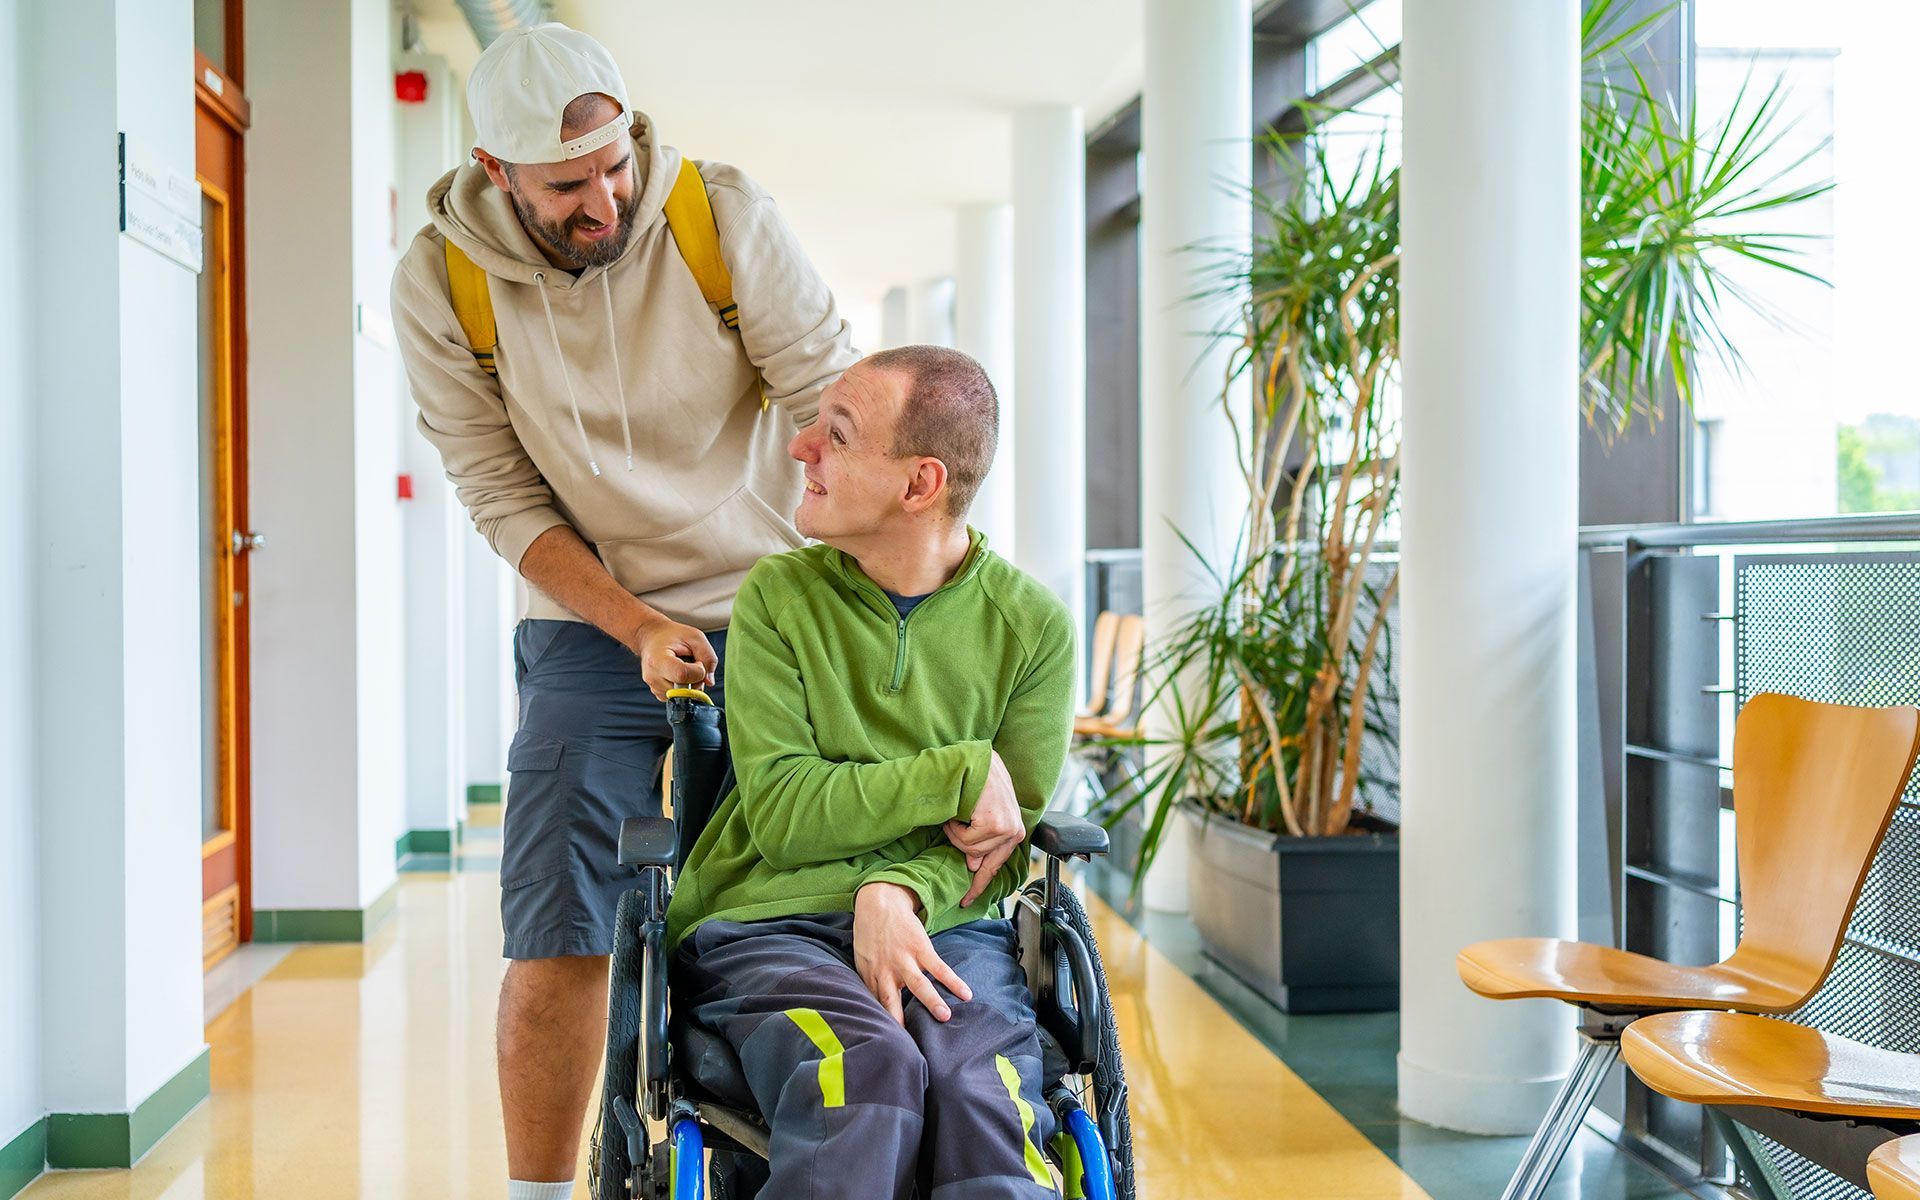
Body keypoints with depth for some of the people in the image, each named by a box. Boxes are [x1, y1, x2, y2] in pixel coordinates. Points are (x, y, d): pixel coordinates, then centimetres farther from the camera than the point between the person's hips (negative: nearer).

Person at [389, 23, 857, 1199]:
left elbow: (834, 409, -11)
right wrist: (639, 627, -17)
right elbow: (506, 499, -6)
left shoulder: (725, 216, -11)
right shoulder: (440, 285, -8)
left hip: (777, 618, 0)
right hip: (596, 635, 1)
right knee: (556, 938, -4)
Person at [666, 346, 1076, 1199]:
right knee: (867, 1071, -33)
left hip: (940, 924, 1)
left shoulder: (1031, 624, 4)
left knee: (980, 1097, -32)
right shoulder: (778, 596, 3)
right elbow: (780, 813, -5)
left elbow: (1008, 839, 2)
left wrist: (899, 889, -18)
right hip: (765, 925, 0)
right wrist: (959, 774, -11)